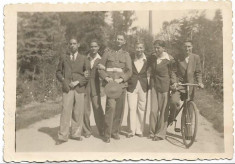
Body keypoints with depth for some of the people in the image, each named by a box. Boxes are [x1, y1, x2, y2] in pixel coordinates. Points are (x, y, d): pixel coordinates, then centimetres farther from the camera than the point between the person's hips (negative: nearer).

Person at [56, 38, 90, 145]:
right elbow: (58, 72, 15)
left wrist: (77, 82, -7)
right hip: (67, 88, -1)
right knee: (66, 111, -9)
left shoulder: (83, 59, 11)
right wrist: (63, 80, -5)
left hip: (80, 88, 1)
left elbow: (88, 74, 6)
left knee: (78, 112, 2)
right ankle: (63, 136, -6)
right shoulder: (63, 58, 13)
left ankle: (76, 134, 14)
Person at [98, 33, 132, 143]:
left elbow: (129, 71, 4)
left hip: (122, 85, 2)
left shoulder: (126, 55, 12)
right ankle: (107, 135, -9)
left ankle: (115, 132, 18)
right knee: (111, 107, -16)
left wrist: (121, 79, -12)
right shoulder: (107, 53, 10)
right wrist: (106, 77, -10)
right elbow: (101, 69, 9)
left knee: (119, 109, 4)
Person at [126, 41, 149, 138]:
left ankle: (139, 130, 15)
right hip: (132, 86, -1)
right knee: (132, 109, -4)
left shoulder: (147, 60, 4)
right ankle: (131, 131, 6)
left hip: (143, 87, 1)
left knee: (142, 109, 4)